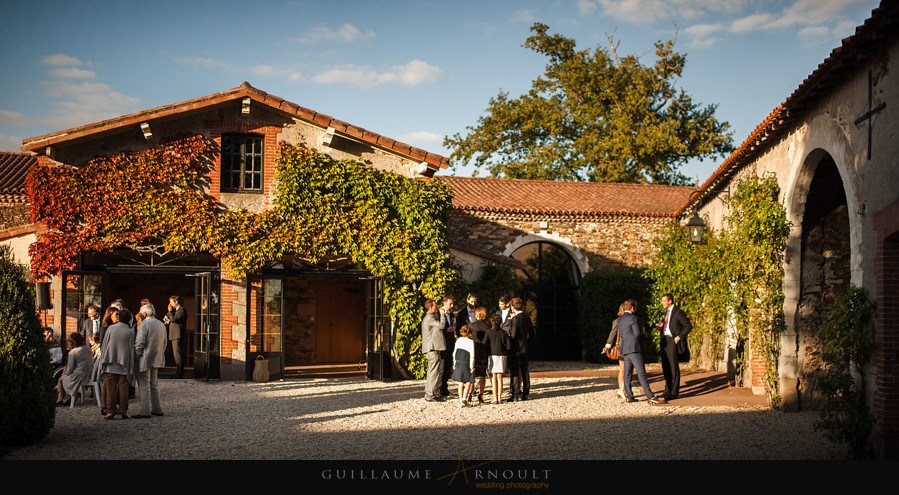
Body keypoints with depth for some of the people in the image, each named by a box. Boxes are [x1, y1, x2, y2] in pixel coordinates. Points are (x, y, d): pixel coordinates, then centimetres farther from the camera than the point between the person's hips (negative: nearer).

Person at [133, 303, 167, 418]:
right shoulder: (161, 325, 11)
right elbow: (165, 343, 16)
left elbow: (139, 344, -17)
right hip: (157, 360, 8)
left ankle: (145, 411, -7)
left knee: (144, 386, -5)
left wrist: (136, 357, -8)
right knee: (154, 385, 16)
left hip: (145, 360, -8)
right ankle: (157, 409, 19)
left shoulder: (144, 325, -14)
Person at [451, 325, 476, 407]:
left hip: (458, 363, 5)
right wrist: (471, 366, -4)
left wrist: (454, 363, 19)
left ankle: (460, 400, 10)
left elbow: (454, 353, 11)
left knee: (460, 383, 10)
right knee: (468, 382, 3)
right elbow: (472, 355, -10)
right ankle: (464, 399, -9)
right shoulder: (471, 342, -8)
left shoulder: (458, 340, 7)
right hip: (465, 364, -5)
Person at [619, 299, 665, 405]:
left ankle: (629, 396, 11)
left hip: (625, 349, 9)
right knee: (641, 373, -10)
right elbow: (637, 333, -17)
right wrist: (644, 334, 4)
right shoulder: (632, 318, -12)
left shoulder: (620, 319, 14)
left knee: (627, 373, 10)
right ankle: (650, 397, -11)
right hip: (634, 349, -9)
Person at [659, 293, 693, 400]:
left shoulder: (678, 312, -10)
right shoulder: (667, 312, 17)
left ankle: (674, 391, 2)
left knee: (673, 366, -4)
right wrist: (661, 337, 10)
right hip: (665, 341, 9)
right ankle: (668, 389, 21)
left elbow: (689, 326, -11)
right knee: (665, 366, 11)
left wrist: (679, 337, -15)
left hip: (673, 341, -9)